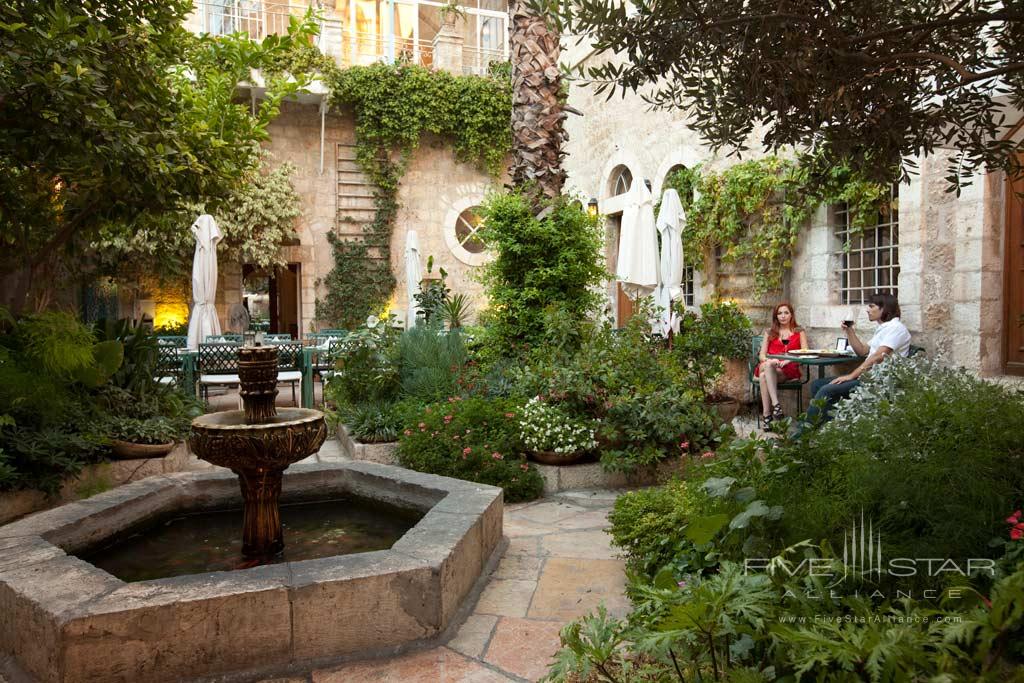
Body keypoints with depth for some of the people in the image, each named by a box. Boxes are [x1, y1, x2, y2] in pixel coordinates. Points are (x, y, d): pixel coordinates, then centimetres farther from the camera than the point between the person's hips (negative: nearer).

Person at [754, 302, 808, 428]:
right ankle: (775, 404, -44)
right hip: (768, 367, 2)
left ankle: (766, 414, -41)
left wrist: (788, 360, -15)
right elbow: (761, 354, 13)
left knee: (764, 375, -36)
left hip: (789, 371, -2)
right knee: (767, 365, -37)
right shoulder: (770, 333, 25)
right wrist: (770, 360, -12)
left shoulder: (799, 333, 18)